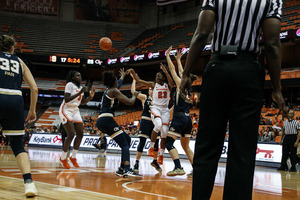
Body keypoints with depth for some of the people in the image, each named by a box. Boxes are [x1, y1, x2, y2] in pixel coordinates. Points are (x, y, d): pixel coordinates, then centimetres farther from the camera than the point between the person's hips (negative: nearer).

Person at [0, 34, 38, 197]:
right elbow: (34, 88, 14)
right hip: (16, 100, 2)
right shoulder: (19, 62, 22)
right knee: (18, 145, 8)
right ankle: (29, 183, -9)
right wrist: (32, 110, 21)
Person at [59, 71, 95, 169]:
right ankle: (63, 158, -3)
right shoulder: (70, 85, -13)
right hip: (66, 110, -8)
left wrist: (91, 96, -2)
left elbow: (82, 102, 16)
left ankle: (73, 157, 15)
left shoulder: (81, 87, 10)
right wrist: (80, 92, -27)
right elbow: (66, 100, -24)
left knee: (80, 134, 1)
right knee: (71, 134, -16)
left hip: (75, 111, 8)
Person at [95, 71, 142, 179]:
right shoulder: (114, 91, -4)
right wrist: (134, 95, 9)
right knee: (125, 144, -17)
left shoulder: (108, 90, 23)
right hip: (107, 120, -10)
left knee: (127, 139, 16)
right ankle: (127, 170, -39)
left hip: (101, 121, 10)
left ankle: (122, 169, 10)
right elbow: (130, 102, -11)